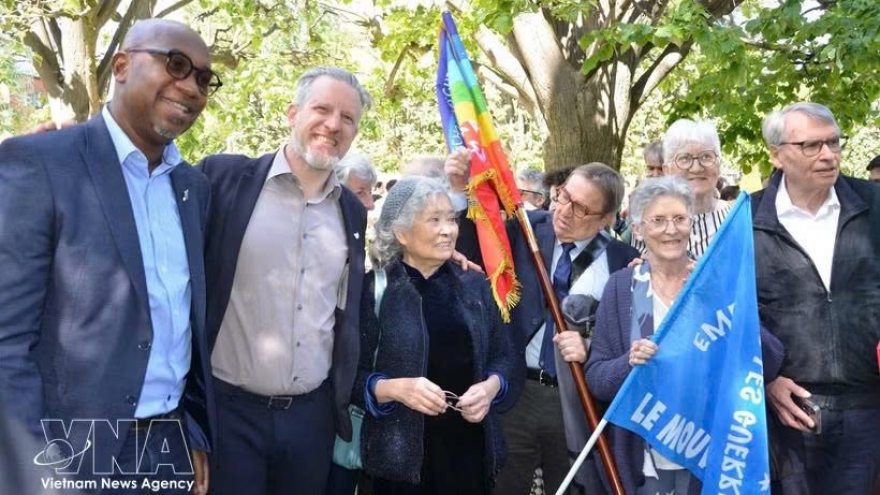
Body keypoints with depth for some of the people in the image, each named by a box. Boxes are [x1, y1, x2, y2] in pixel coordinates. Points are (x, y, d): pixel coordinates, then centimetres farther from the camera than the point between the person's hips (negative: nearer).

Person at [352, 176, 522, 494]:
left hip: (471, 448, 4)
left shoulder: (474, 286, 7)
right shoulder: (374, 290, -6)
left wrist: (491, 386, -10)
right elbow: (350, 375, -7)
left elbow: (505, 357, 9)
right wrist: (394, 388, -23)